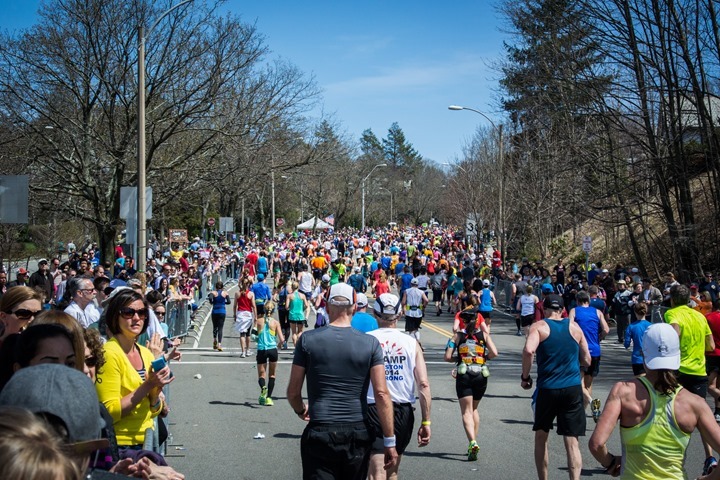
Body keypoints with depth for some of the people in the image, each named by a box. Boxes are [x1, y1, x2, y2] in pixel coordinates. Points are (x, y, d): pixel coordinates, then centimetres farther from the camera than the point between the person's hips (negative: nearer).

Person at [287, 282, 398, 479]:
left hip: (319, 434, -2)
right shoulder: (371, 343, -2)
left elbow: (293, 392, 3)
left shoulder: (308, 340, -2)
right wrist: (390, 442, -2)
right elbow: (382, 394, -7)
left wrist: (301, 410, 25)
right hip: (358, 434, 2)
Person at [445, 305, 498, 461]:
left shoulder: (458, 335, 3)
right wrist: (483, 358, 12)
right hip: (481, 375, 2)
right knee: (474, 409, 22)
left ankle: (472, 442, -26)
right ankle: (473, 441, 21)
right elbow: (494, 353, -6)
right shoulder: (484, 335, 5)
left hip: (463, 376, -2)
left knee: (466, 411, -5)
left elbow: (447, 357, -4)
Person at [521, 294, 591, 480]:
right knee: (572, 442, 0)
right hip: (573, 388, 2)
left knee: (541, 436, 18)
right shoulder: (574, 327, 9)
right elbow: (586, 360, 12)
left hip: (547, 388, -2)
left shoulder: (538, 327, -1)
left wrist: (525, 376, -8)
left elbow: (528, 351, -21)